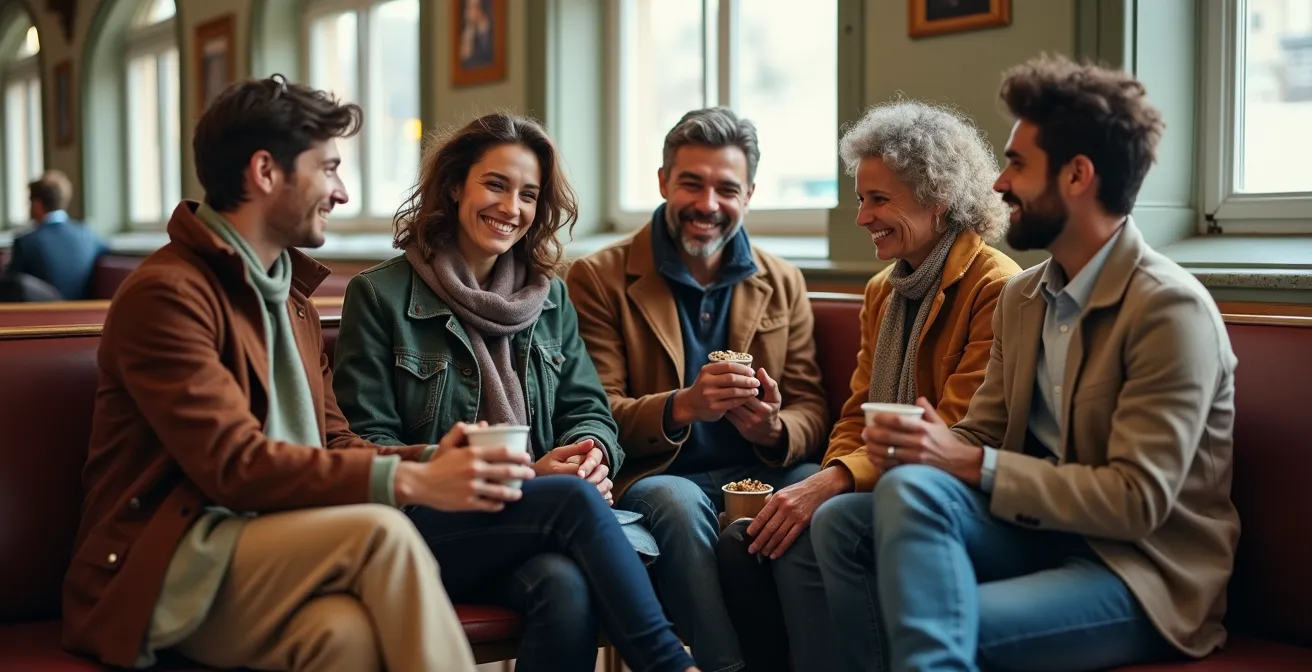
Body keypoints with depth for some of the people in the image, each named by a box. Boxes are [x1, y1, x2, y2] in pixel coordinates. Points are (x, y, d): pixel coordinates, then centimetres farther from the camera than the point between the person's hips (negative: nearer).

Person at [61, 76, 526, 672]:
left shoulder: (292, 298, 20)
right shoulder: (166, 293, -9)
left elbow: (332, 443, 14)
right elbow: (234, 466, -18)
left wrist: (429, 460, -6)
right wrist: (409, 480, -23)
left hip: (268, 549, 6)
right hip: (170, 572, -6)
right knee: (380, 531, -30)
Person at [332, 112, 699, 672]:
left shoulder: (550, 297, 18)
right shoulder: (379, 295, 3)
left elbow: (589, 410, 17)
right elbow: (369, 445, -3)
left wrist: (592, 454, -11)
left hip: (536, 513, 3)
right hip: (427, 525, -3)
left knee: (567, 587, -34)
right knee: (574, 498, -32)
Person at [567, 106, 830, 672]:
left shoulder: (783, 284, 13)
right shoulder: (599, 279, 2)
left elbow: (811, 411, 11)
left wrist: (774, 428, -15)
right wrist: (682, 407, -23)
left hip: (759, 474, 3)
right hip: (655, 477, -2)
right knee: (678, 501, -36)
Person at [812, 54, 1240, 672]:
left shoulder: (1170, 308, -15)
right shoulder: (1021, 297, 9)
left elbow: (1138, 500, -19)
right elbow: (983, 435, 12)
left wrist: (973, 464, -21)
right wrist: (928, 446, -11)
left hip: (1143, 569, -7)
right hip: (1040, 530, 7)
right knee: (844, 522, -14)